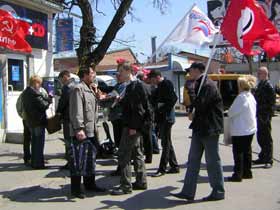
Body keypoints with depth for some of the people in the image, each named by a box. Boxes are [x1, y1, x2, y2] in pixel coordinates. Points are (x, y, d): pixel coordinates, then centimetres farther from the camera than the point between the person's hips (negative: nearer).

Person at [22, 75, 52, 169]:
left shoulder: (25, 93, 11)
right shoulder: (35, 93, -19)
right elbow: (43, 105, -20)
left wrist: (47, 97, 5)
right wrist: (49, 100, -1)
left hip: (30, 121, 9)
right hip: (38, 121, -9)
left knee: (34, 142, 18)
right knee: (39, 143, -1)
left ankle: (34, 162, 25)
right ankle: (38, 163, 2)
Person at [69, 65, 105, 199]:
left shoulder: (90, 89, 18)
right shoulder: (78, 89, -12)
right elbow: (76, 111, -21)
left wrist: (96, 96, 12)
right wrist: (79, 128, -25)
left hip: (91, 130, 10)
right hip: (81, 132, -10)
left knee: (90, 157, 17)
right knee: (78, 159, -3)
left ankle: (90, 184, 30)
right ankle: (76, 189, 5)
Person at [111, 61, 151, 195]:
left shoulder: (137, 86, -15)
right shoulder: (130, 86, 15)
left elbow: (138, 108, -21)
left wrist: (133, 127, -22)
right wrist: (120, 100, 6)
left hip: (133, 126, -10)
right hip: (132, 126, 10)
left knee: (123, 154, -7)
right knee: (137, 153, 14)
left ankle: (126, 186, -1)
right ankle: (141, 182, 23)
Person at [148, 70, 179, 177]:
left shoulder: (167, 84, -11)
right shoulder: (160, 86, 17)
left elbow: (173, 99, -20)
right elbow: (155, 100, 19)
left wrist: (164, 110, -19)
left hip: (166, 118, -10)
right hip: (161, 118, 10)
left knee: (165, 143, -4)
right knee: (167, 142, 13)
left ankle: (162, 169, 1)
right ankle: (174, 166, 21)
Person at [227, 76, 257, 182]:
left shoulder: (241, 97, -19)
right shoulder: (251, 96, 7)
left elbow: (231, 112, -17)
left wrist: (229, 113, 6)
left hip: (240, 130, -8)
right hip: (250, 128, 8)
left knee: (238, 152, -1)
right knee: (247, 151, 15)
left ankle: (238, 175, 3)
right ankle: (247, 173, 23)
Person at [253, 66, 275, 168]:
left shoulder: (268, 86, -13)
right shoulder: (260, 85, 14)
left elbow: (272, 101, -18)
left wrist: (267, 115, -20)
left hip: (265, 116, -9)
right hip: (259, 115, 9)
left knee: (267, 138, -1)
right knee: (260, 137, 15)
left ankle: (268, 160, 6)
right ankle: (263, 157, 26)